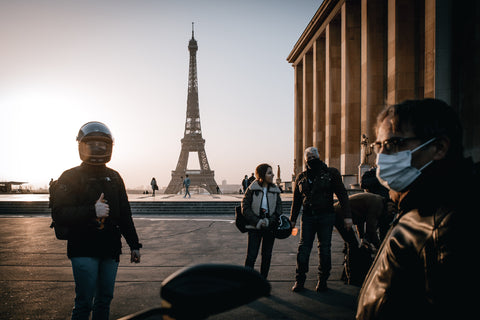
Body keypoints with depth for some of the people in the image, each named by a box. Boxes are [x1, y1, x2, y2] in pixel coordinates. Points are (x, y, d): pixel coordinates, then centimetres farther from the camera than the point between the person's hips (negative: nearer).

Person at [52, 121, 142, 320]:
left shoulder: (114, 177, 12)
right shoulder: (71, 177, -3)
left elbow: (124, 215, 16)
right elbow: (59, 214, -13)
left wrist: (134, 245, 14)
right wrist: (91, 211, -25)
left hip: (110, 250, 5)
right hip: (84, 251, -5)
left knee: (105, 299, 13)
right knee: (84, 303, -3)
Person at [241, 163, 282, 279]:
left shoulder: (275, 190, 5)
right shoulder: (252, 189, -5)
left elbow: (278, 209, 6)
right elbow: (245, 208, -6)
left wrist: (269, 221, -10)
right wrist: (257, 221, -14)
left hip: (270, 227, 3)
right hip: (254, 227, -3)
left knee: (267, 255, 10)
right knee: (251, 255, -7)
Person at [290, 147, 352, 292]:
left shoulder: (331, 173, 3)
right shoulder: (301, 177, 10)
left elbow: (342, 194, 1)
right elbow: (296, 200, 16)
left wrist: (347, 216, -6)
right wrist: (293, 219, 14)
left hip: (326, 216, -2)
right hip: (308, 216, 2)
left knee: (325, 249, 4)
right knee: (303, 249, -1)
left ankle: (322, 280, 17)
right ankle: (300, 280, 8)